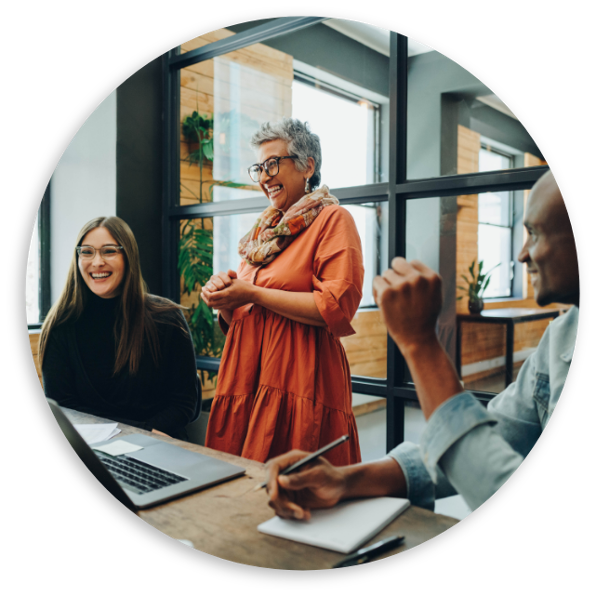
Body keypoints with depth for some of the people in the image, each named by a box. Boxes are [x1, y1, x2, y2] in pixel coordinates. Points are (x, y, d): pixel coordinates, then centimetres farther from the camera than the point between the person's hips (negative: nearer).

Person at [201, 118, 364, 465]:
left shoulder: (332, 219, -1)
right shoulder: (265, 229, 20)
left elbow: (337, 307, -16)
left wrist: (254, 294, -11)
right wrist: (225, 300, 0)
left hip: (301, 382, -6)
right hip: (248, 379, 7)